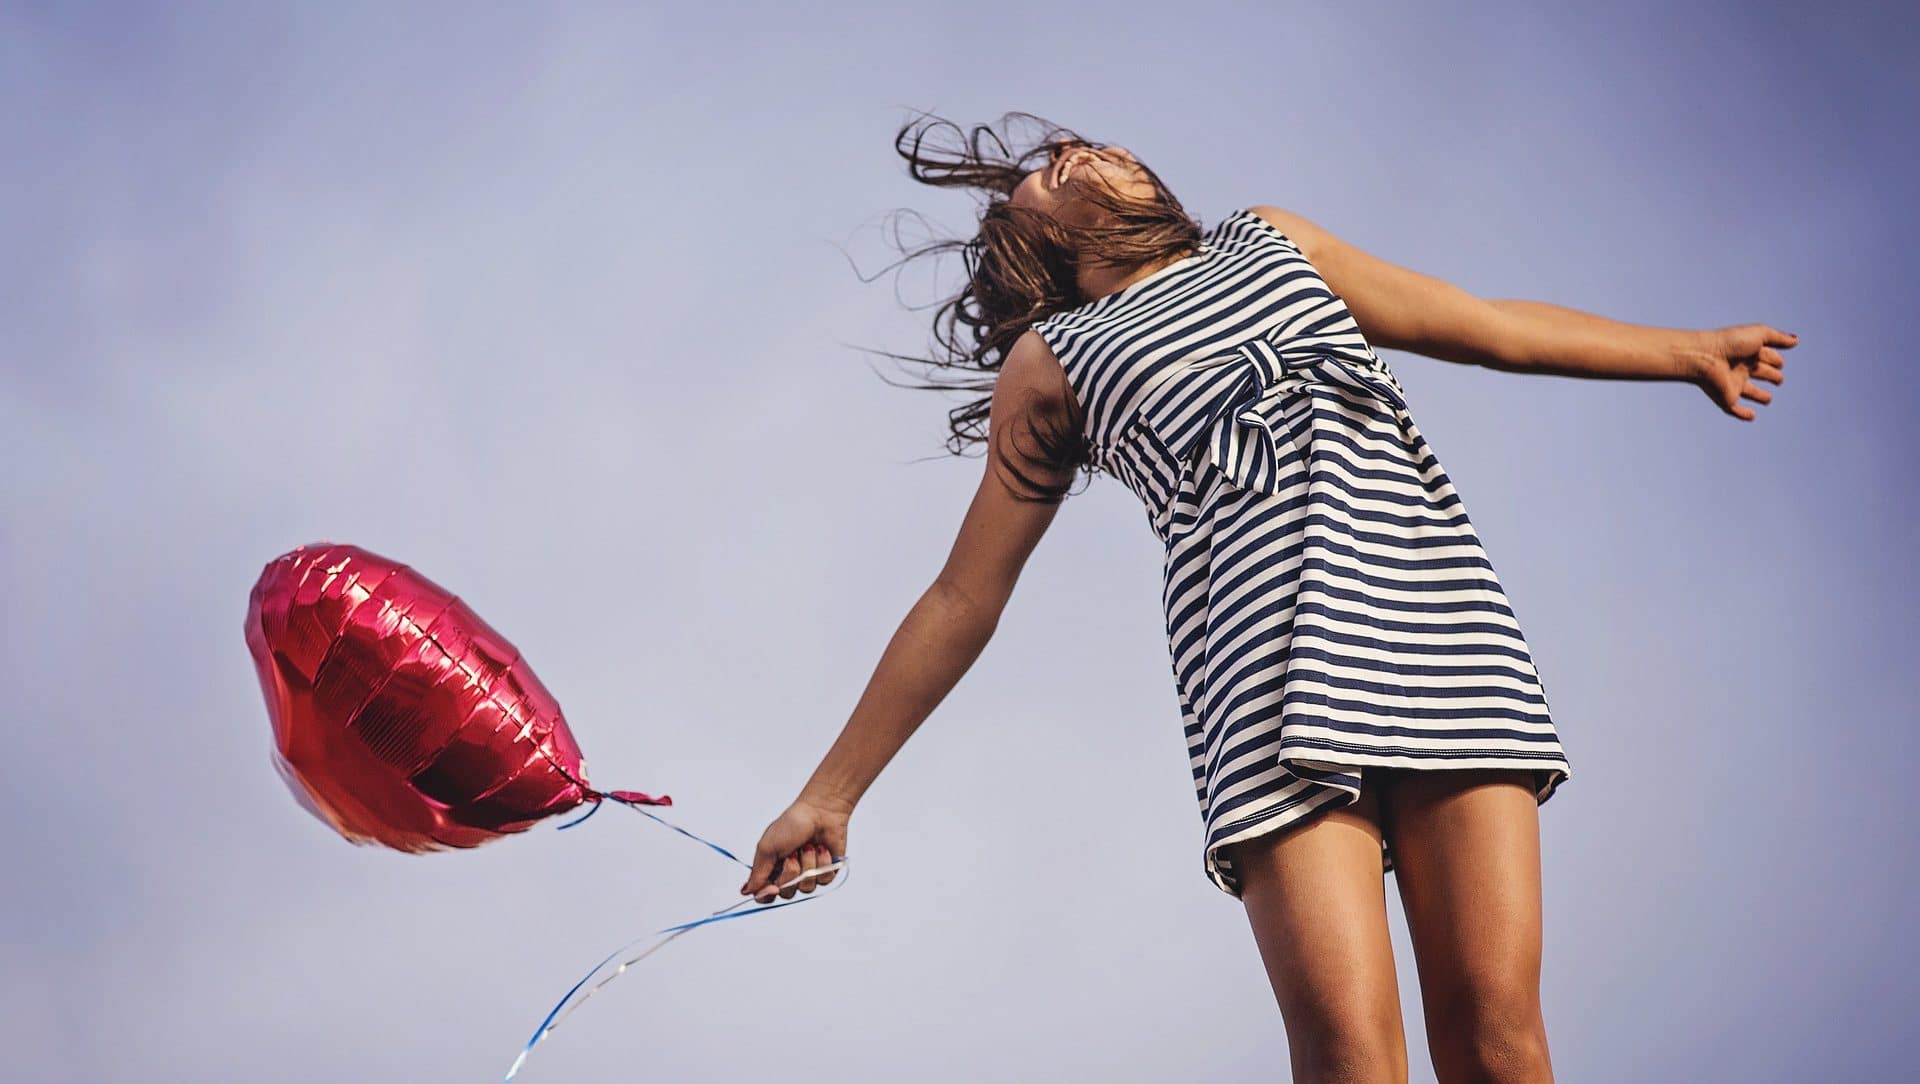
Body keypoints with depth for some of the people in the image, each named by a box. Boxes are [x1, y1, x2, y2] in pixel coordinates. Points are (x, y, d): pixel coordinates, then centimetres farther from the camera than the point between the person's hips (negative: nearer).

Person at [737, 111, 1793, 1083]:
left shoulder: (1271, 239, 30)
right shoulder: (1050, 363, 21)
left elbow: (1490, 326, 35)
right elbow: (962, 597, 22)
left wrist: (1687, 348, 36)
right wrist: (830, 791, 20)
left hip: (1436, 602, 2)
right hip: (1267, 653, -2)